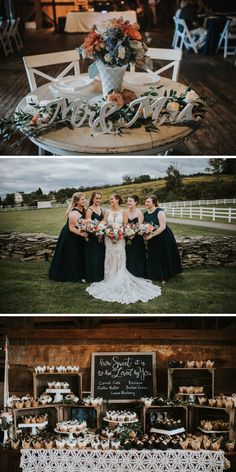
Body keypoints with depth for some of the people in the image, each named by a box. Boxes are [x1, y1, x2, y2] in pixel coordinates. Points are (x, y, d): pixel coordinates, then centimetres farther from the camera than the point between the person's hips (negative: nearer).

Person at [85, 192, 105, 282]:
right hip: (92, 237, -7)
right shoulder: (89, 210, -12)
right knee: (93, 257, 0)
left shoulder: (100, 209, 10)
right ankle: (92, 277, 10)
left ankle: (100, 275, 24)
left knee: (101, 256, 13)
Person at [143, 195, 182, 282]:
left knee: (164, 258, 3)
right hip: (152, 242, 7)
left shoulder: (159, 212, -16)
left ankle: (164, 277, 17)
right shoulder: (145, 214, 6)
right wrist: (144, 234, -8)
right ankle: (156, 276, 23)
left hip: (164, 239, -7)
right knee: (153, 259, 9)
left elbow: (162, 227, -23)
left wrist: (151, 235, -26)